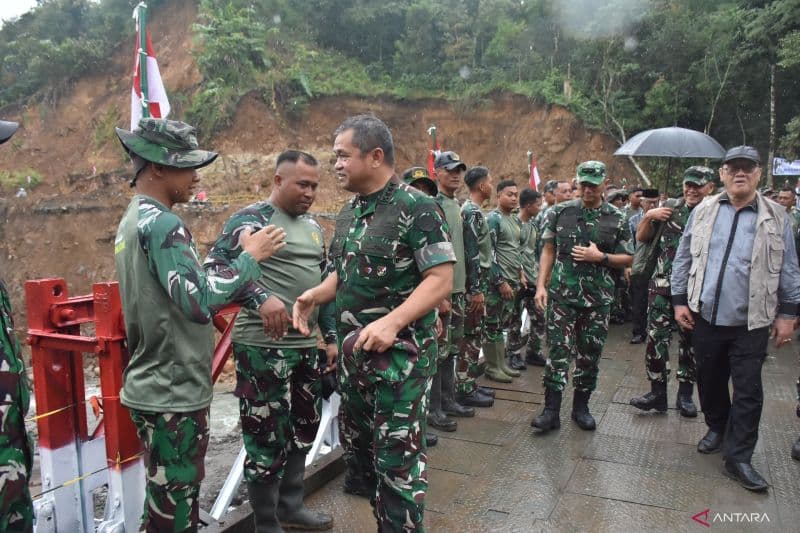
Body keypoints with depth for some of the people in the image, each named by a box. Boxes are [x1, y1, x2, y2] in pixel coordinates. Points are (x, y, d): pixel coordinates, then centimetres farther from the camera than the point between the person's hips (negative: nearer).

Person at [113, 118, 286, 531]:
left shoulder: (133, 219, 13)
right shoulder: (161, 223, -19)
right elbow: (198, 300, -29)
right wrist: (251, 257, -19)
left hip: (153, 386, 10)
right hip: (173, 393, -10)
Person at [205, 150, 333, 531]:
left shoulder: (313, 227, 15)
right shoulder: (252, 219, -9)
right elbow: (216, 266, -20)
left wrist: (331, 336, 16)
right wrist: (262, 296, -33)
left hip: (306, 346, 8)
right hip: (263, 347, -8)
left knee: (302, 430, 18)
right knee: (267, 437, 3)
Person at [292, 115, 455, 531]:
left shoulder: (416, 207, -14)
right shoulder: (348, 212, 10)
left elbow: (441, 280, -19)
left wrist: (392, 322, -31)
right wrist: (315, 295, 0)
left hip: (400, 351, -8)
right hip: (352, 351, 8)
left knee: (398, 457, 1)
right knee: (356, 447, 19)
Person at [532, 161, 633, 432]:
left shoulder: (616, 219, 3)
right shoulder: (561, 212, 3)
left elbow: (628, 259, 7)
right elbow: (548, 250, 6)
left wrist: (600, 257, -11)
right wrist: (541, 285, -2)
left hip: (598, 297, 1)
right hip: (562, 294, -1)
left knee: (590, 353, 9)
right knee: (558, 351, -3)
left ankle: (581, 406, 24)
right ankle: (551, 410, 2)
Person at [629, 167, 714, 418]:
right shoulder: (670, 207, 4)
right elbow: (641, 238, 8)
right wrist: (649, 216, -8)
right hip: (663, 287, 1)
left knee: (690, 342, 9)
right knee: (656, 338, 1)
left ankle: (685, 394, 23)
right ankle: (657, 392, 13)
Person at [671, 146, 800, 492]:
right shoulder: (703, 211, 4)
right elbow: (683, 259, 6)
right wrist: (679, 300, 2)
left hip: (750, 323, -2)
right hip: (705, 317, 2)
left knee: (748, 391, 1)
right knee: (709, 380, 15)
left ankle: (738, 457, 11)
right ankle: (717, 428, 38)